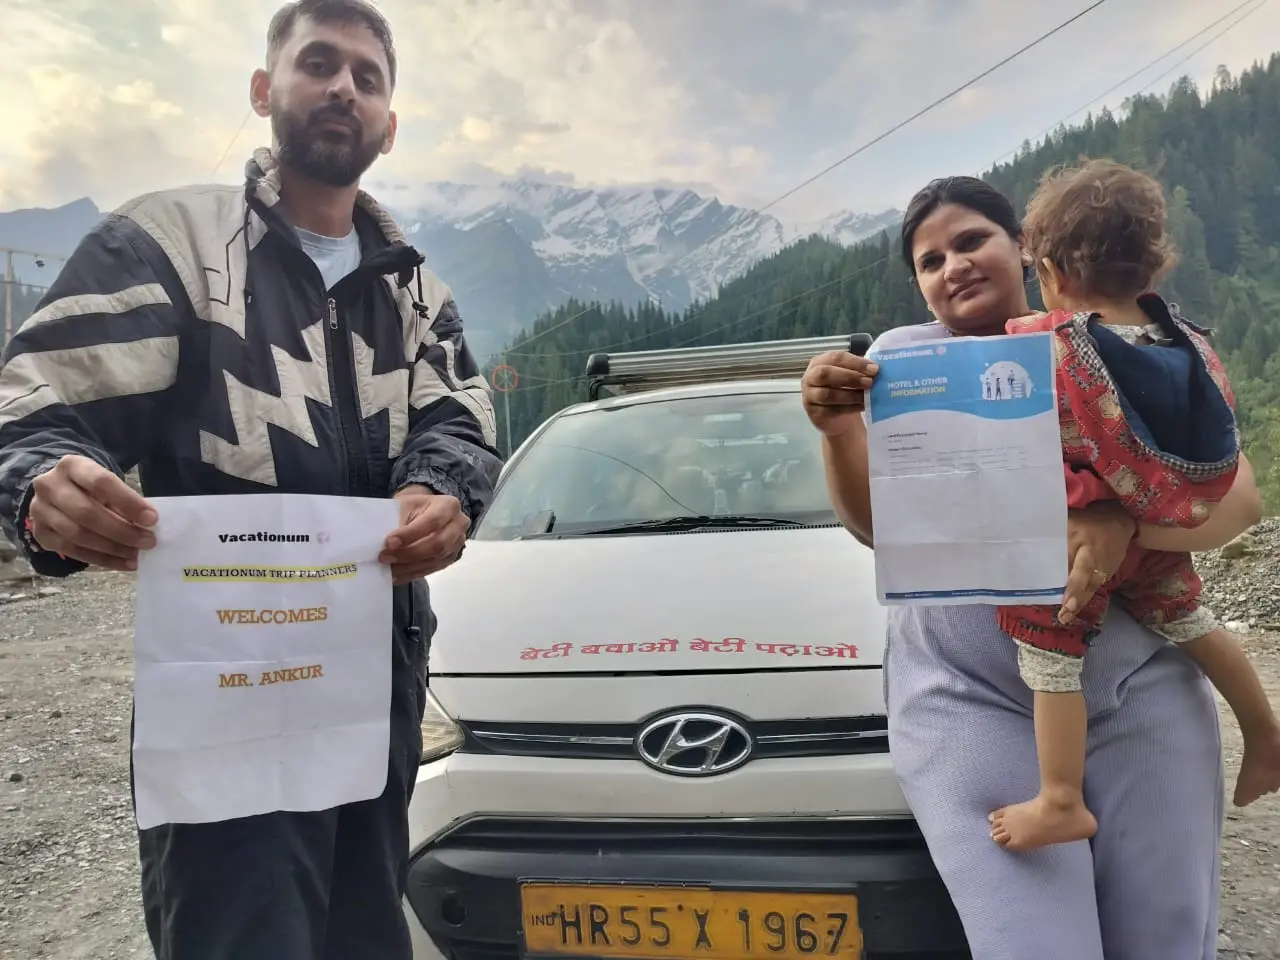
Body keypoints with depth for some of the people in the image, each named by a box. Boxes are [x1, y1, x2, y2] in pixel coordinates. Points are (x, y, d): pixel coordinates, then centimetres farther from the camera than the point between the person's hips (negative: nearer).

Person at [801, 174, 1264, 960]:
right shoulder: (902, 356, 5)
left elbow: (1238, 496, -5)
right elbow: (877, 526, 4)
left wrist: (1124, 524, -27)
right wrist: (839, 429, -16)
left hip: (1143, 692, 2)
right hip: (969, 703, -1)